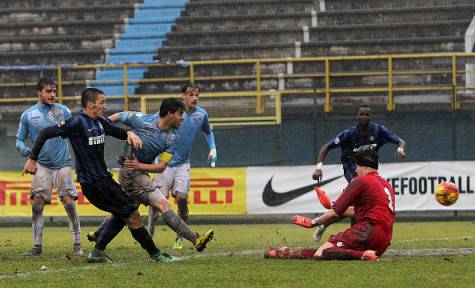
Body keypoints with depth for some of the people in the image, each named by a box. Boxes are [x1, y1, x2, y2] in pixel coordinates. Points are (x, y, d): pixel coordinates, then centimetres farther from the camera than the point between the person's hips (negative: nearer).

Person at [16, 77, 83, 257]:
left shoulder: (62, 111, 0)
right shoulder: (28, 115, 2)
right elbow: (20, 139, 9)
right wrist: (23, 149, -13)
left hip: (62, 164, -1)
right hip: (42, 166, 1)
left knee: (69, 202, -9)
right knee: (37, 204, -6)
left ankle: (77, 245, -3)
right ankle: (37, 247, 2)